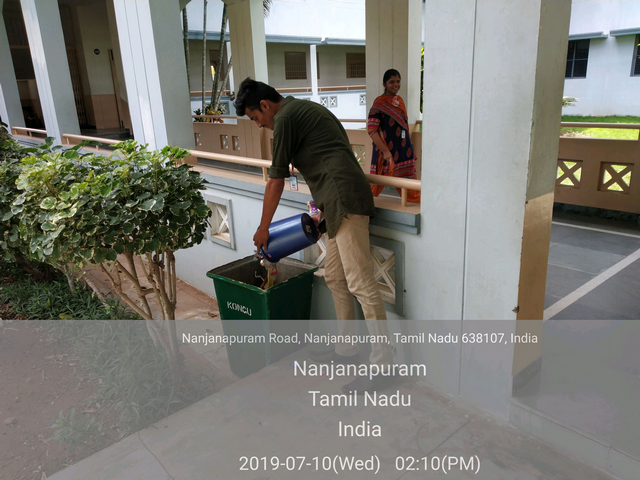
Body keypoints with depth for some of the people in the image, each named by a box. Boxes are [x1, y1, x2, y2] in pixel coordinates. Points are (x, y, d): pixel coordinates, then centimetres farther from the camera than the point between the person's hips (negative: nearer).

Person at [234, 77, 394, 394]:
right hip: (341, 202, 10)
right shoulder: (303, 109, 25)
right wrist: (324, 209, 27)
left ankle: (381, 365, 0)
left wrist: (263, 229, 9)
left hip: (344, 200, -10)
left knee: (360, 283, -8)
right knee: (334, 278, 15)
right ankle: (346, 349, 27)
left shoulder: (285, 119, -4)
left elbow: (276, 181, -2)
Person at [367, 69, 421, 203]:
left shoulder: (400, 100, 10)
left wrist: (410, 147, 15)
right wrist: (385, 151, -22)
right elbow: (372, 130, -18)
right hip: (387, 150, -6)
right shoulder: (379, 103, -11)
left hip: (404, 150, 6)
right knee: (377, 184, 3)